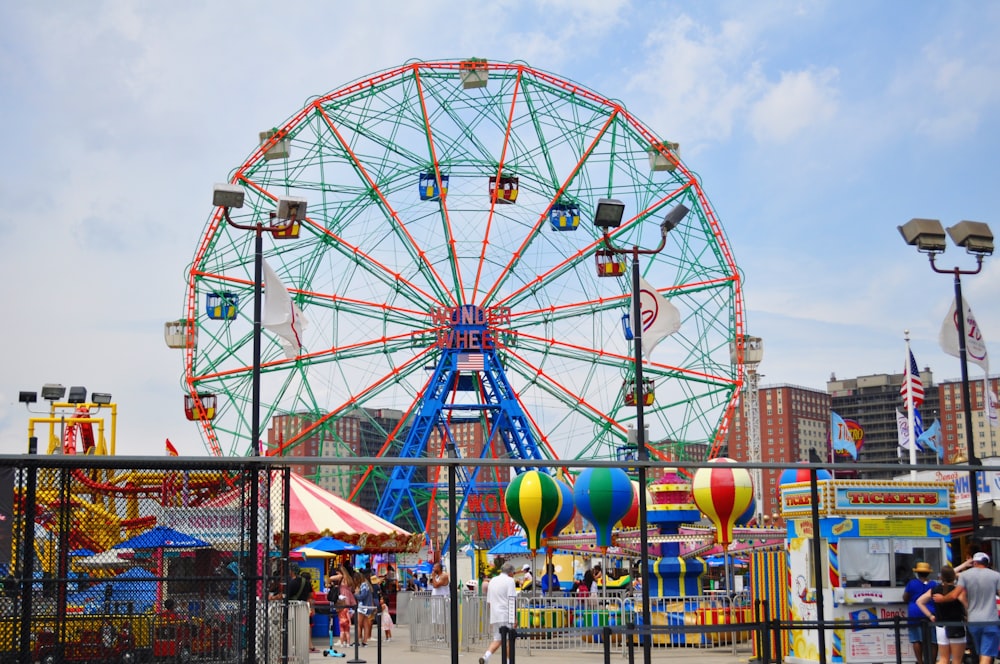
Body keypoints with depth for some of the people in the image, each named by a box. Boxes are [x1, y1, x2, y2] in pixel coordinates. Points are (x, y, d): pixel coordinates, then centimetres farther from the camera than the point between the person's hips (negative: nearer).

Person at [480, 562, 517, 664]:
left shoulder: (493, 581, 17)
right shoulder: (510, 581, -4)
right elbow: (511, 600, -12)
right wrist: (514, 618, -12)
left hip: (494, 616, 6)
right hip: (506, 616, -6)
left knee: (497, 640, 9)